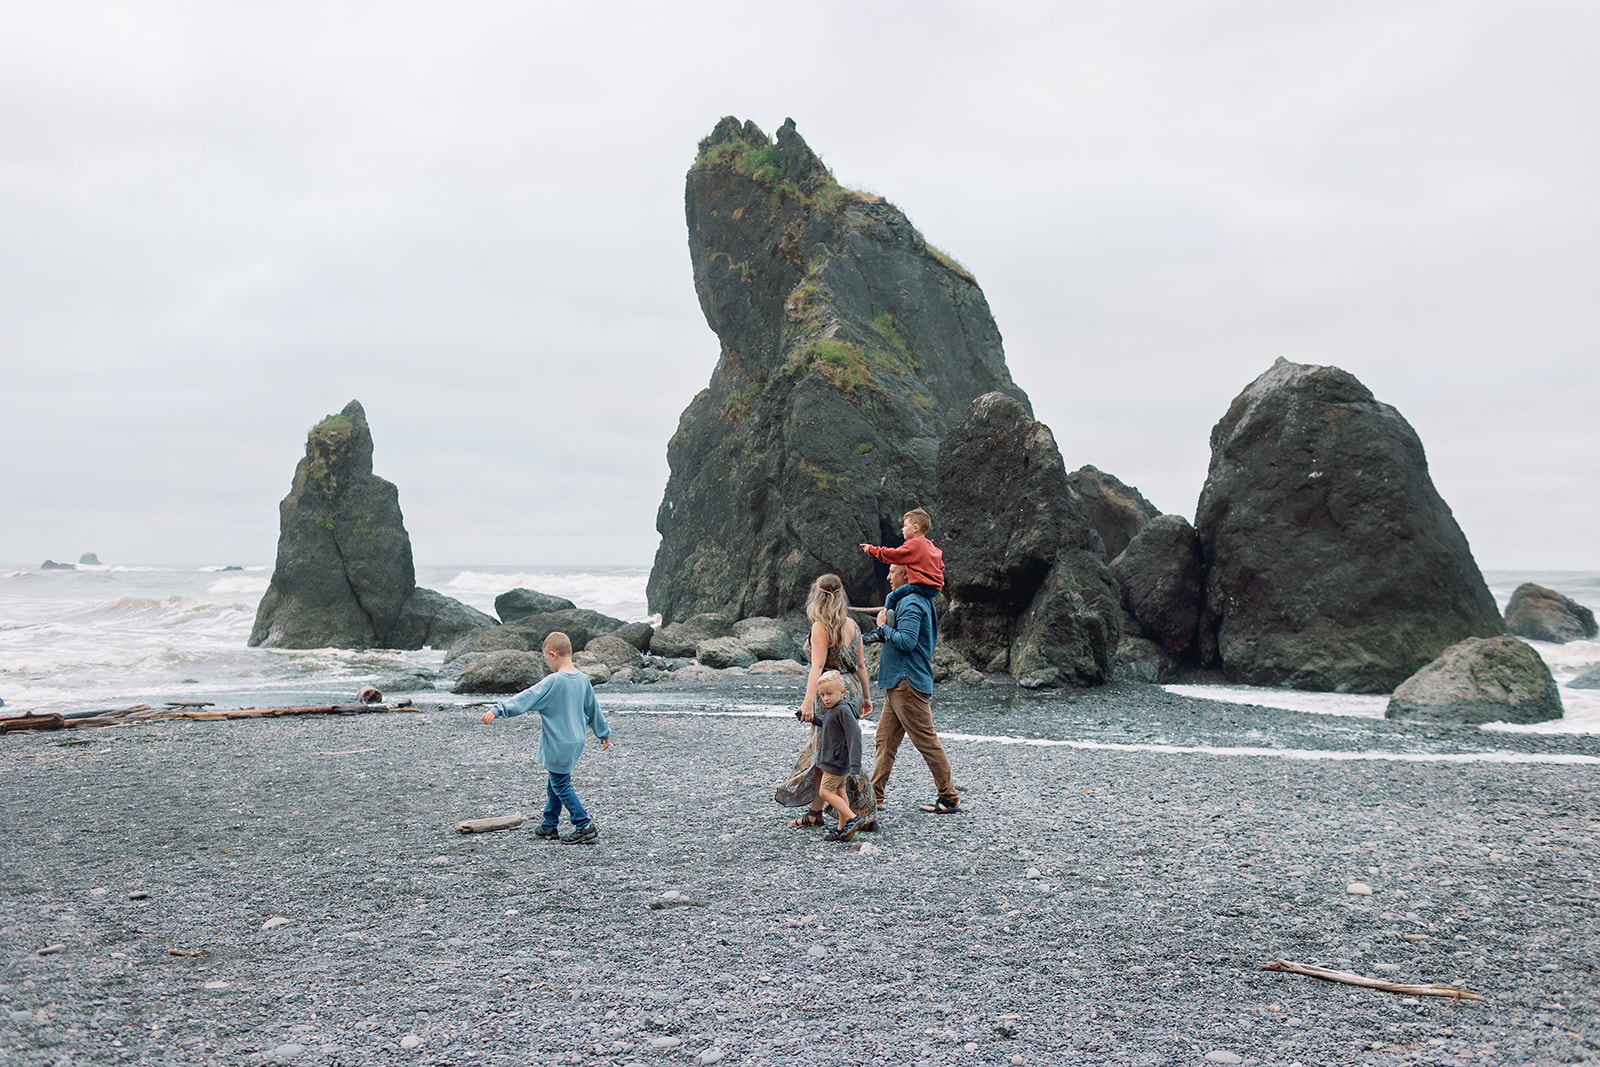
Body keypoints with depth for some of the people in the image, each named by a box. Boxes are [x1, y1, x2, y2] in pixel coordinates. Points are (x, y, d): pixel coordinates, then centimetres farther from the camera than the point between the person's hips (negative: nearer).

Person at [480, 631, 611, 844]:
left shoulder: (553, 682, -19)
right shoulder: (583, 679, 5)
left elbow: (526, 698, -25)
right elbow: (593, 709, 17)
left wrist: (497, 711, -25)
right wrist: (603, 732, 29)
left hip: (559, 745, -8)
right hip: (576, 741, 8)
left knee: (561, 785, 3)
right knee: (554, 783, 19)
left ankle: (585, 826, 2)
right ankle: (549, 826, 27)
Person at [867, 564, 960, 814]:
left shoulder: (912, 603, -16)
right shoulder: (915, 600, 17)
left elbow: (906, 641, -26)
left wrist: (884, 627, -11)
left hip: (909, 683, -11)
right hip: (898, 683, 11)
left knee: (926, 741, -3)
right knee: (885, 739, 10)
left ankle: (949, 797, 6)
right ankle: (874, 796, 13)